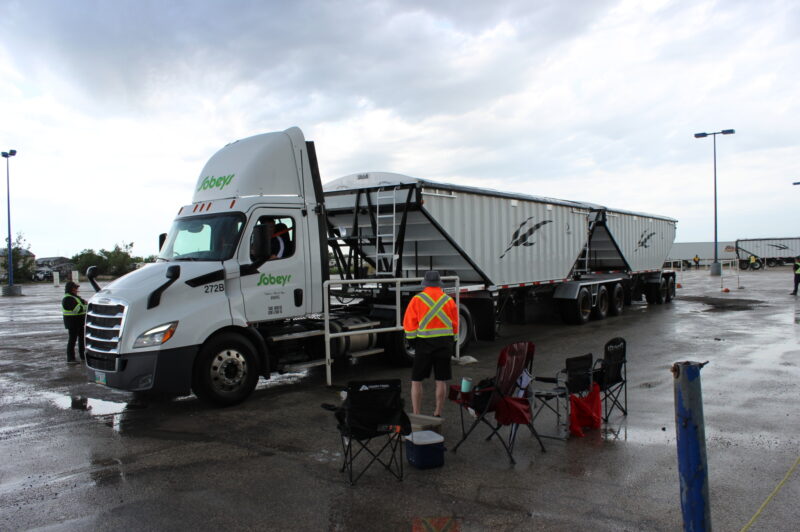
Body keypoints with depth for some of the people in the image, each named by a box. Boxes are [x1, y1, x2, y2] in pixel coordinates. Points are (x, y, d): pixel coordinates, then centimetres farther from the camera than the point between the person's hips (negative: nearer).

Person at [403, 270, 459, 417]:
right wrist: (452, 344, 16)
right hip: (445, 343, 3)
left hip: (424, 344, -2)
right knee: (441, 381, 8)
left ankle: (416, 416, 3)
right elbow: (455, 324, 9)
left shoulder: (417, 299, -2)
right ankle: (438, 414, 15)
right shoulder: (449, 300, 6)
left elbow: (409, 323, -4)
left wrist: (412, 340, 6)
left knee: (416, 380, 4)